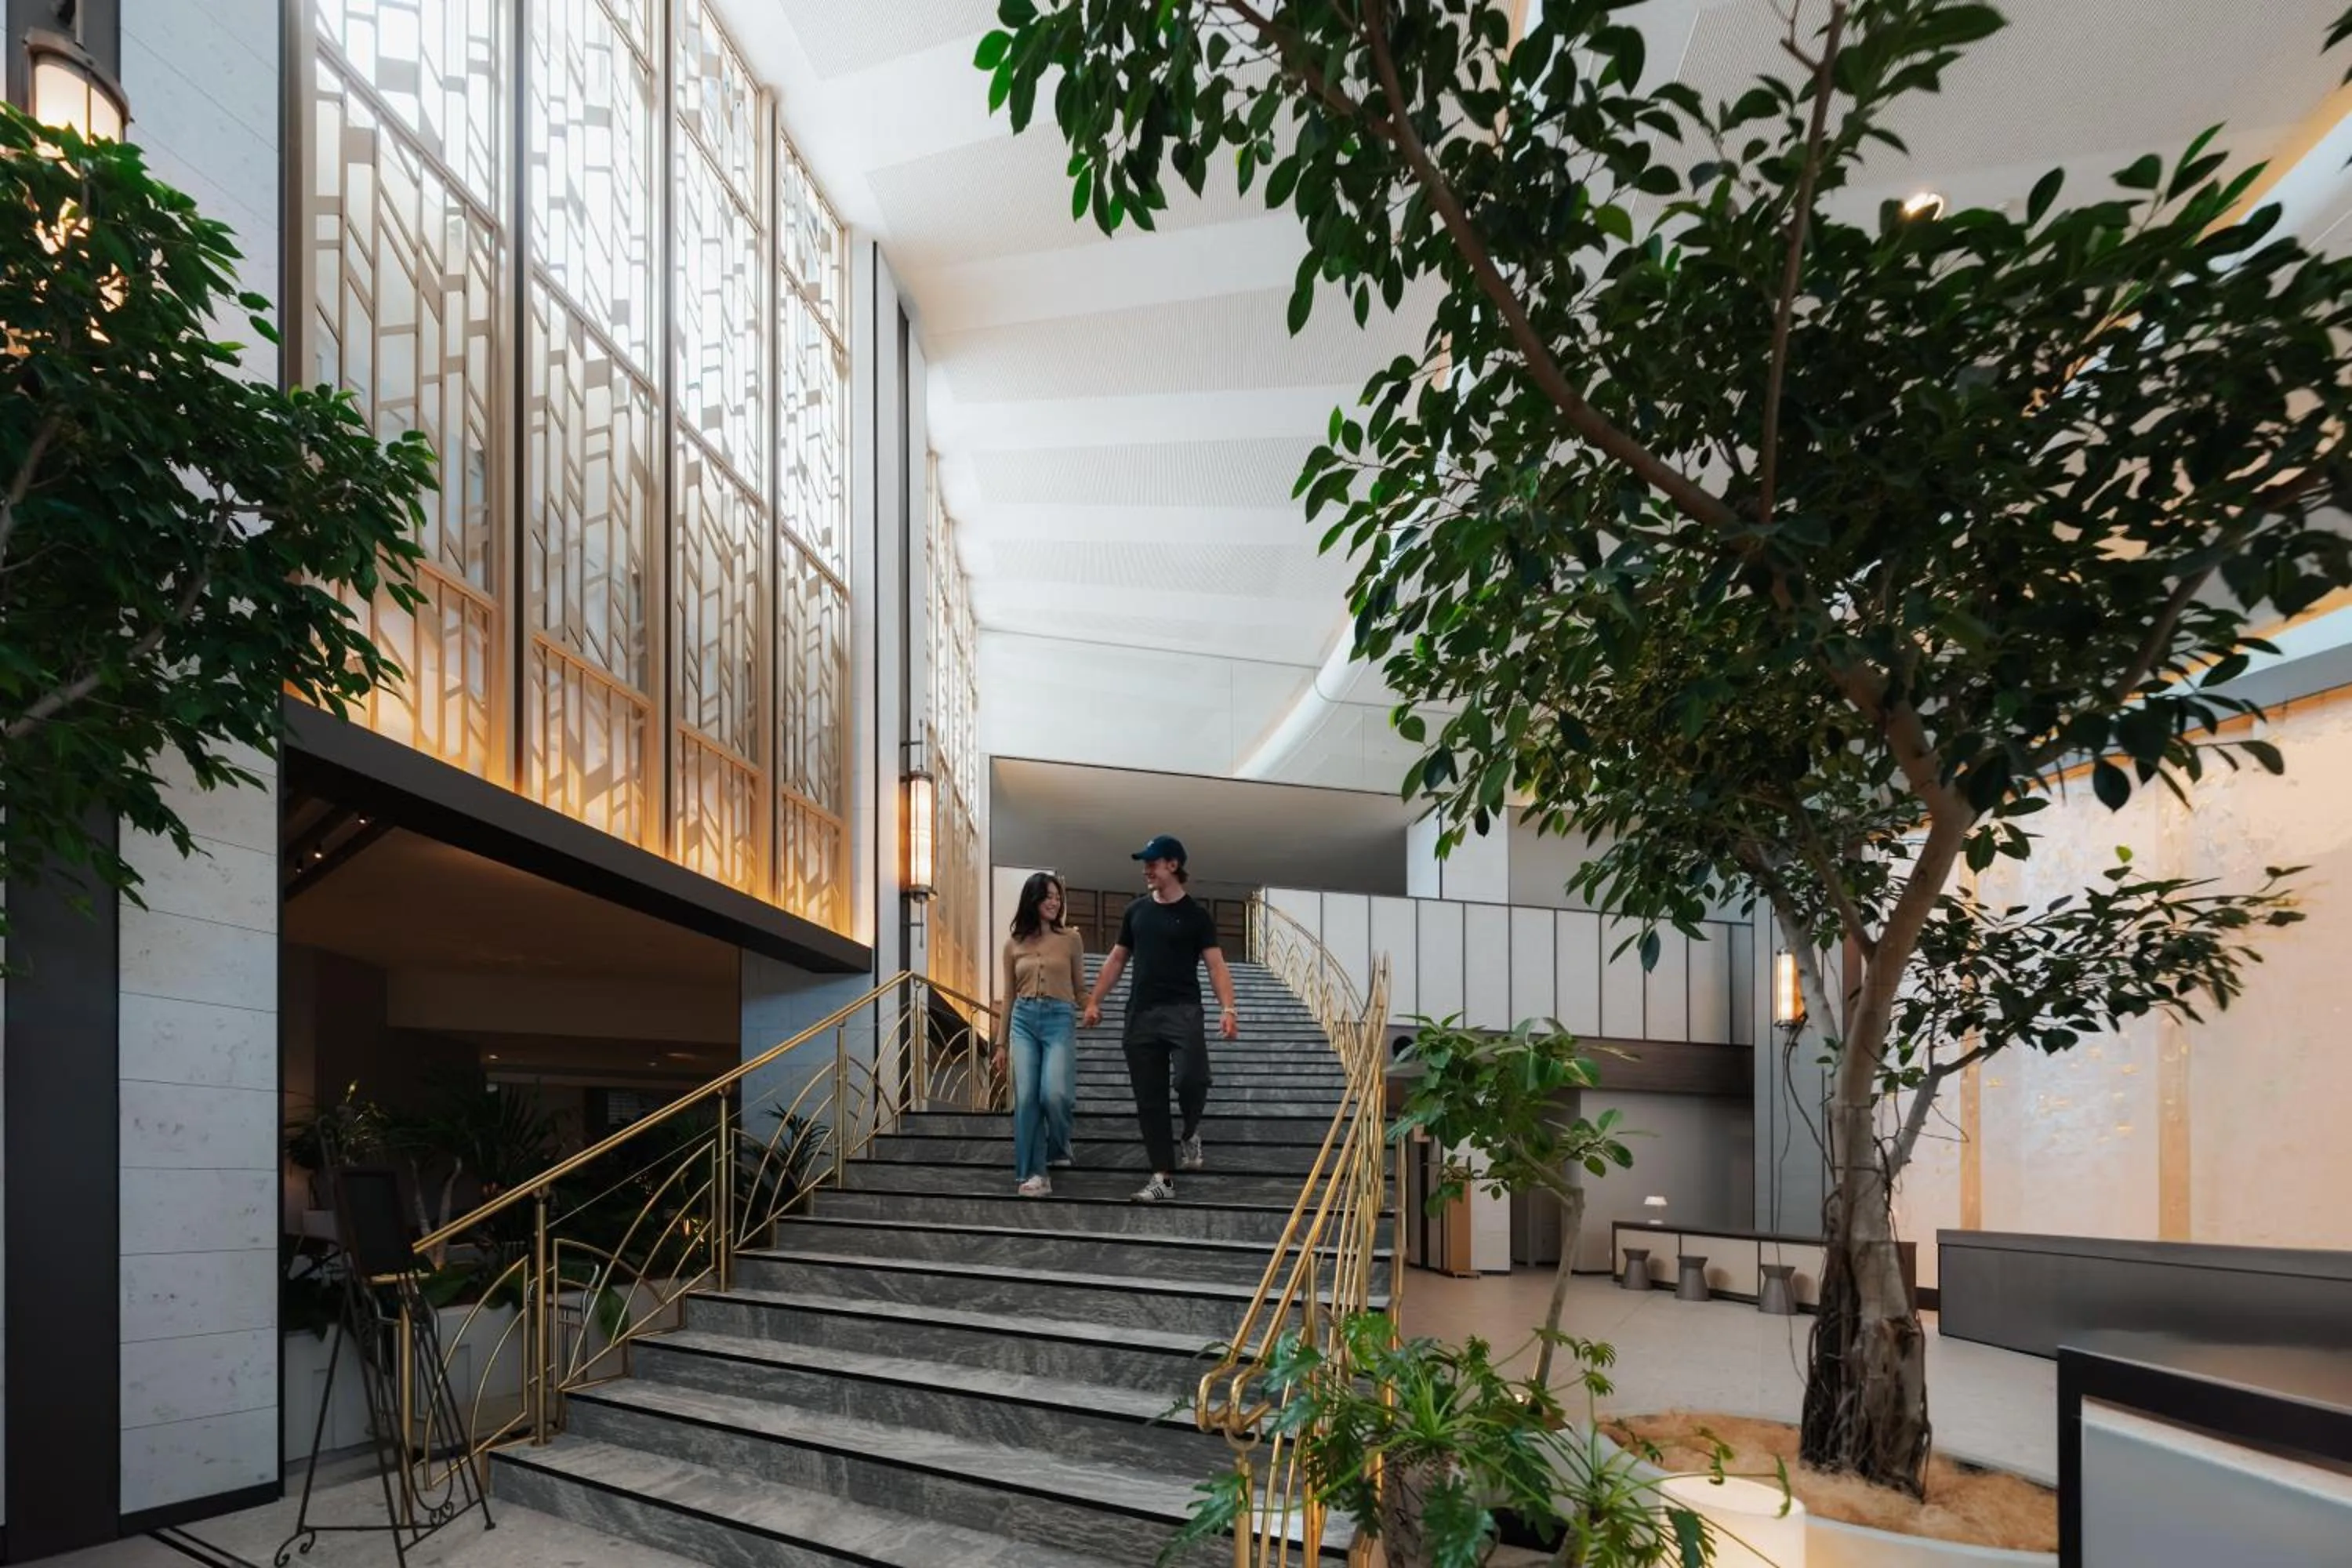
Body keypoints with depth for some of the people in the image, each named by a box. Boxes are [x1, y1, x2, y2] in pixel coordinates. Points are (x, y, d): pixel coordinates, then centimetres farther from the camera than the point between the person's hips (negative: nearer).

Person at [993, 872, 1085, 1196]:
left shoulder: (1071, 938, 5)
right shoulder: (1014, 943, 10)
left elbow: (1079, 987, 12)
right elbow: (1009, 995, 15)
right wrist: (1001, 1042, 14)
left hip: (1059, 1018, -2)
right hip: (1023, 1020, 2)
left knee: (1054, 1094, -16)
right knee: (1026, 1097, -5)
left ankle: (1059, 1147, 16)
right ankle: (1031, 1173, 3)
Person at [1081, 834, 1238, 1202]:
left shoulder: (1195, 915, -1)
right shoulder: (1136, 911, 13)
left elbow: (1216, 965, -7)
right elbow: (1117, 959, 17)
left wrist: (1228, 1010, -21)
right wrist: (1094, 1001, 9)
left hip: (1182, 1011, -4)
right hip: (1141, 1014, 5)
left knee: (1191, 1079, -25)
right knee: (1149, 1100, 4)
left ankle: (1190, 1134, 7)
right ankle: (1163, 1177, 12)